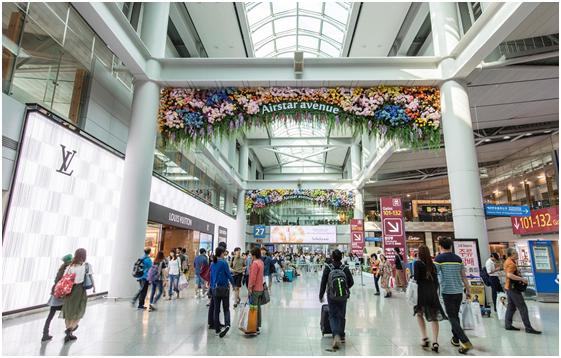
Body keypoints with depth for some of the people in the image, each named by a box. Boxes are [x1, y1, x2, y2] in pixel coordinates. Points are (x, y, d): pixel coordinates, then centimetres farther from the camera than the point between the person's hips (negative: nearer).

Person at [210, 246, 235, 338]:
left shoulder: (212, 264, 4)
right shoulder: (224, 263, -13)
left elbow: (211, 276, 10)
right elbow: (229, 275, -11)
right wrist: (233, 284, 5)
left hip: (215, 288, 5)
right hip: (224, 288, -5)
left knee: (216, 309, 13)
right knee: (226, 308, 5)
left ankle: (217, 330, 17)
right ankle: (227, 324, -17)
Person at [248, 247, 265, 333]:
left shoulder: (255, 263, -20)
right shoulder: (261, 262, 8)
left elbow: (253, 277, -21)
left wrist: (250, 287, -16)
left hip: (255, 289, -9)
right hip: (260, 288, 9)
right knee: (258, 307, 15)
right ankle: (258, 326, 24)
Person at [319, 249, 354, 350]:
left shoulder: (328, 268, -8)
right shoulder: (345, 268, -5)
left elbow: (323, 283, -7)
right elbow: (351, 282, 1)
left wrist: (321, 295, 3)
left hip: (331, 296, -2)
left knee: (332, 316, 8)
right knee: (341, 316, 17)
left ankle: (336, 335, -13)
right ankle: (341, 336, 26)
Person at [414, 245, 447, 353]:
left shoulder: (418, 263, -7)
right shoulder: (432, 264, 7)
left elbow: (416, 278, -14)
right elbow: (436, 280, 10)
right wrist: (435, 291, 19)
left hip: (422, 291, -4)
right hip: (433, 291, 4)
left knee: (419, 313, 15)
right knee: (434, 316, 6)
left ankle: (425, 337, 6)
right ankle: (435, 342, -2)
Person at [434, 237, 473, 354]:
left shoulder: (439, 258, -10)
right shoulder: (458, 258, 6)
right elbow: (464, 276, 9)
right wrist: (468, 290, 18)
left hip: (447, 291, -6)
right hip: (459, 291, 6)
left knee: (452, 318, 0)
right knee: (455, 315, 19)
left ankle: (465, 342, -10)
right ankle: (455, 339, 28)